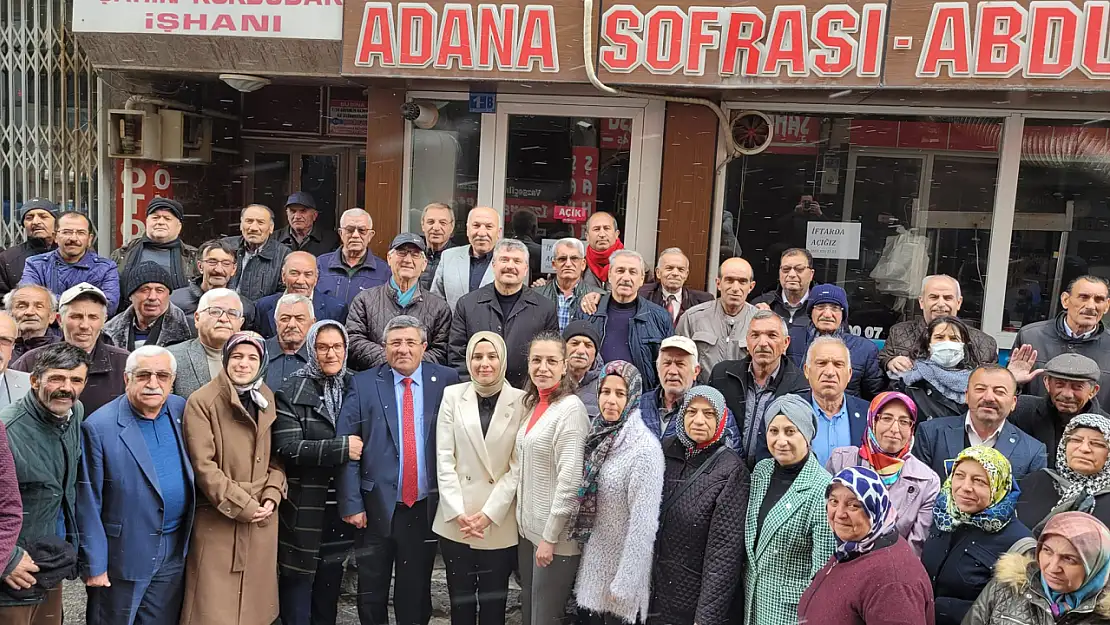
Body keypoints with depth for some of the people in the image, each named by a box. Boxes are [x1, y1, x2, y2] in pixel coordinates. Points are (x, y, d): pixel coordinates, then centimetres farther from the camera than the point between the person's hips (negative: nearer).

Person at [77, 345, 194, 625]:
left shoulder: (181, 411, 0)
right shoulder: (99, 426, -14)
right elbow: (88, 504, -11)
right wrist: (93, 565, -10)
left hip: (174, 552, 4)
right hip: (123, 557, -4)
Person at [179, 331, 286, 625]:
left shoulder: (267, 400, 8)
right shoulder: (201, 402, -9)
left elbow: (277, 457, 10)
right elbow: (203, 466, -13)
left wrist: (271, 497, -6)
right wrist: (243, 506, -14)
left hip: (262, 518, 5)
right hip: (219, 520, -5)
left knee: (255, 601, 13)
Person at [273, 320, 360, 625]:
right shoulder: (292, 392, -5)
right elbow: (287, 447, -16)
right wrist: (340, 448, -21)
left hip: (340, 506, 4)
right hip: (304, 509, -3)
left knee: (330, 584, 14)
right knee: (298, 580, 5)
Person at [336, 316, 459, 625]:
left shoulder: (446, 381, -1)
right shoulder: (363, 384, -2)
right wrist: (351, 503, -10)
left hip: (426, 506, 0)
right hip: (378, 506, 0)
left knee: (416, 594, 14)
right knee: (371, 594, 13)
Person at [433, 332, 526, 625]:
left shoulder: (520, 400, -4)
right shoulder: (453, 395, 1)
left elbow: (518, 465, -5)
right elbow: (444, 458, -1)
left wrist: (489, 513, -11)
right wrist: (458, 512, -9)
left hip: (500, 522, -1)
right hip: (455, 521, 1)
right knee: (460, 601, 12)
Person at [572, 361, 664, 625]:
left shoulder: (645, 447, -21)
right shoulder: (598, 437, 2)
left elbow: (643, 521, -21)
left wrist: (624, 582, -20)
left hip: (623, 561, -6)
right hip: (595, 558, 7)